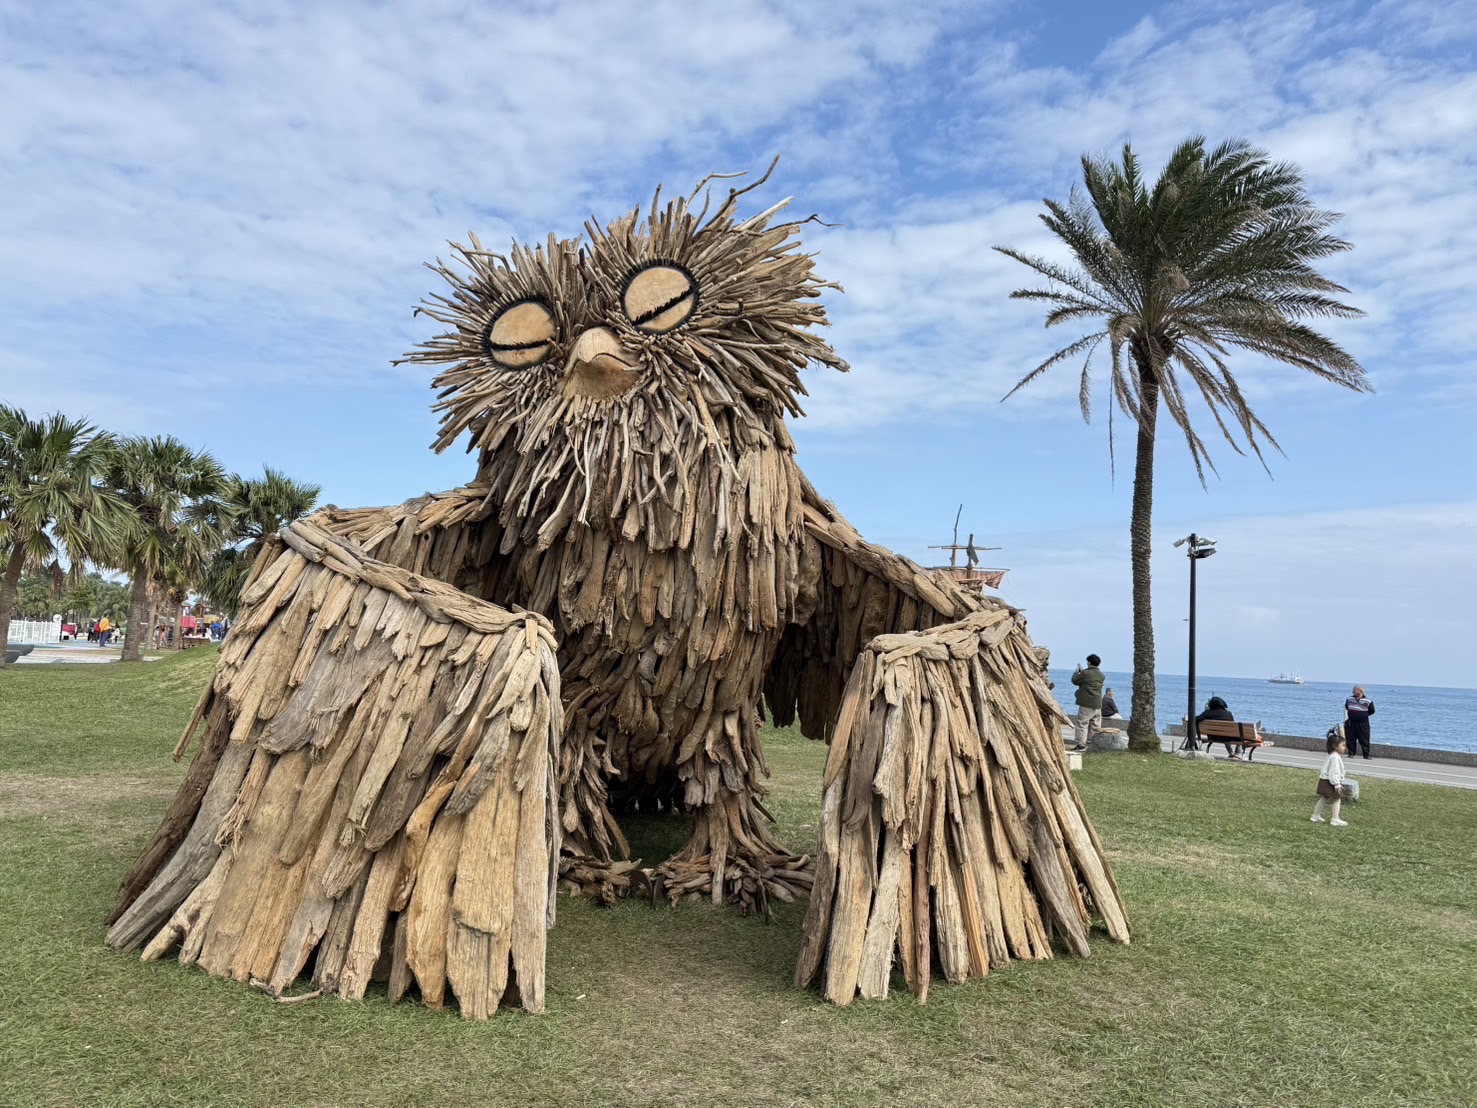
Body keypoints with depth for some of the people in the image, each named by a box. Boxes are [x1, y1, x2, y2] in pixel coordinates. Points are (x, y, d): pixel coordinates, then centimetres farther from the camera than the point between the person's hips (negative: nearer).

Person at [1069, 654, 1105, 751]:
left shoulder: (1086, 673, -13)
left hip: (1086, 704, -6)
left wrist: (1076, 672, 16)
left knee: (1082, 724, -1)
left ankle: (1080, 744, -4)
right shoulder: (1101, 675, 9)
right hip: (1098, 704, 6)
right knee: (1095, 725, 12)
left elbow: (1075, 681, -1)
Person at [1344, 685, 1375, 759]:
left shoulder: (1367, 701, -6)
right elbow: (1345, 708, 19)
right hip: (1351, 723, 3)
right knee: (1350, 740, 6)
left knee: (1364, 741, -1)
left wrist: (1363, 715, 4)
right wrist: (1346, 718, 13)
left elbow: (1372, 711, 4)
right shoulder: (1349, 699, 5)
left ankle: (1366, 756, 5)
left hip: (1362, 724, -3)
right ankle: (1351, 754, 15)